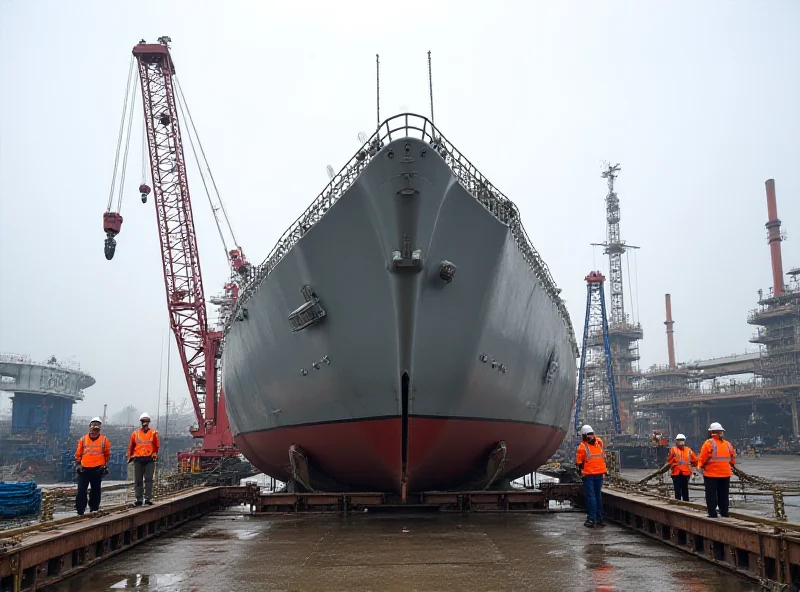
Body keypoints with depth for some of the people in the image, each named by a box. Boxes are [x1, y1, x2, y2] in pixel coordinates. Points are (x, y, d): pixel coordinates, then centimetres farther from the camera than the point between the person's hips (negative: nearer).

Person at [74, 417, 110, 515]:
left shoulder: (104, 440, 4)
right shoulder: (83, 440, 7)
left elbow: (107, 455, 11)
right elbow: (78, 454, 15)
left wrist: (105, 466, 9)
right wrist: (77, 464, 6)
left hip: (97, 470, 0)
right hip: (84, 469, 1)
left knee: (95, 491, 8)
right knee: (81, 490, -4)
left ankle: (94, 510, 18)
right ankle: (80, 511, 3)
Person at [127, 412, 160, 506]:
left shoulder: (153, 433, 6)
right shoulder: (135, 434, 10)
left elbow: (156, 446, 13)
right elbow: (131, 447, 15)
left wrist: (155, 455, 6)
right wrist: (130, 457, 10)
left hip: (150, 459, -2)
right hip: (138, 459, 2)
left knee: (148, 479, -4)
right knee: (137, 480, 5)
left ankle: (148, 499, -1)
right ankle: (138, 499, 11)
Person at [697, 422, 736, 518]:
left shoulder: (709, 443, -10)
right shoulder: (727, 444, 5)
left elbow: (702, 458, -11)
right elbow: (733, 457, 12)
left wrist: (701, 467, 4)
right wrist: (730, 465, 25)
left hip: (711, 474, -5)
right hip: (725, 474, 5)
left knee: (711, 494, 2)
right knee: (723, 494, 14)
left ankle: (712, 513, 1)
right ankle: (724, 513, 17)